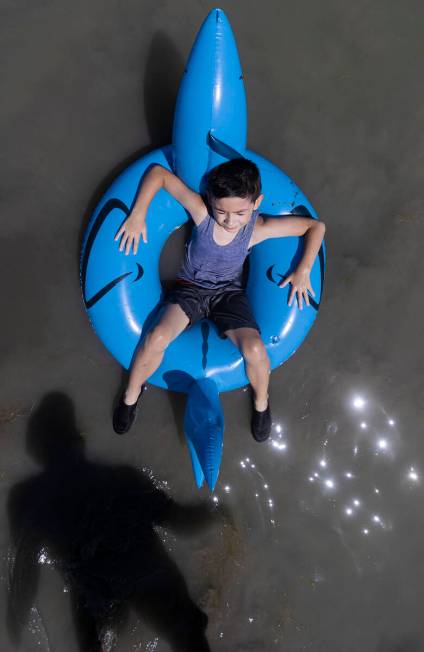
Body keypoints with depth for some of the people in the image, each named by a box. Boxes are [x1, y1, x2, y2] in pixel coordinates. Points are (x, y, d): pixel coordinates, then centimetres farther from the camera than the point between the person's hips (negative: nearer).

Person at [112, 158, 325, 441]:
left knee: (254, 349, -26)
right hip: (190, 288, 0)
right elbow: (158, 172, -12)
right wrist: (138, 215, -19)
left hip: (229, 293, 0)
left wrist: (304, 270, -17)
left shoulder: (259, 228, -19)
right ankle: (132, 394, 4)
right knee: (157, 338, -27)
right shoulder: (201, 210, -21)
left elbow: (316, 226, -9)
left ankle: (261, 402, 8)